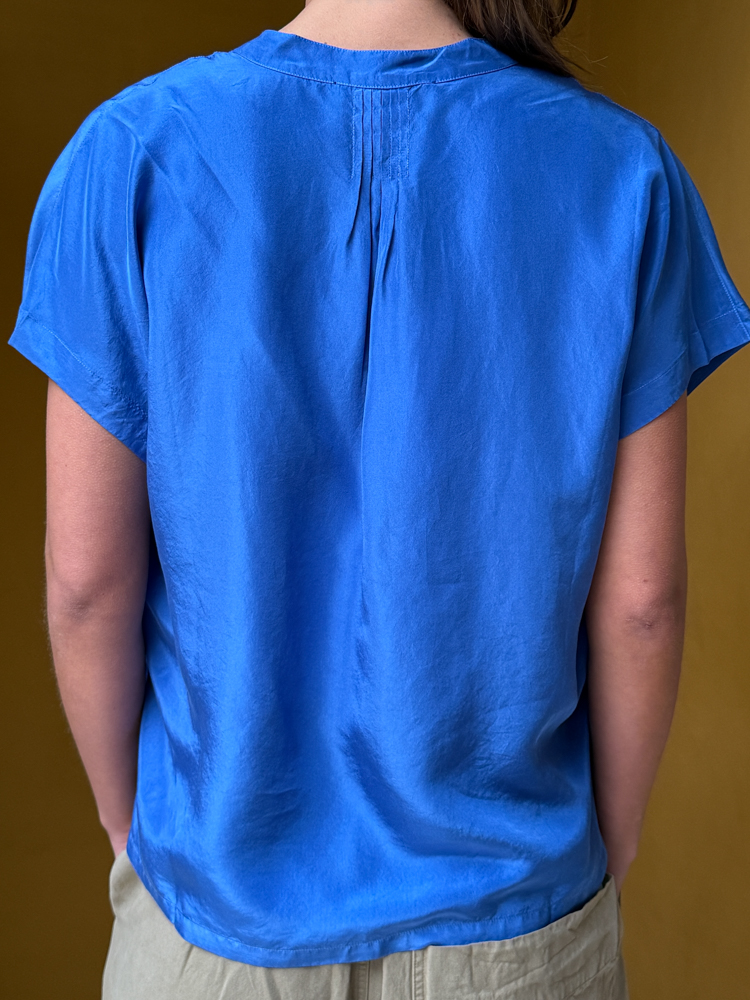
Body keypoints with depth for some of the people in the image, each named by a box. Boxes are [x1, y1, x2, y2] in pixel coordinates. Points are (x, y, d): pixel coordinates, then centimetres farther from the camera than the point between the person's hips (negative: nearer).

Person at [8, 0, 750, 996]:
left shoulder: (132, 156, -18)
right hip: (507, 894, 1)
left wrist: (128, 819, 5)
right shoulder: (624, 173, -16)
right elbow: (640, 590, -13)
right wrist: (610, 844, 5)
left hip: (231, 875, 1)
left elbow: (87, 576, -14)